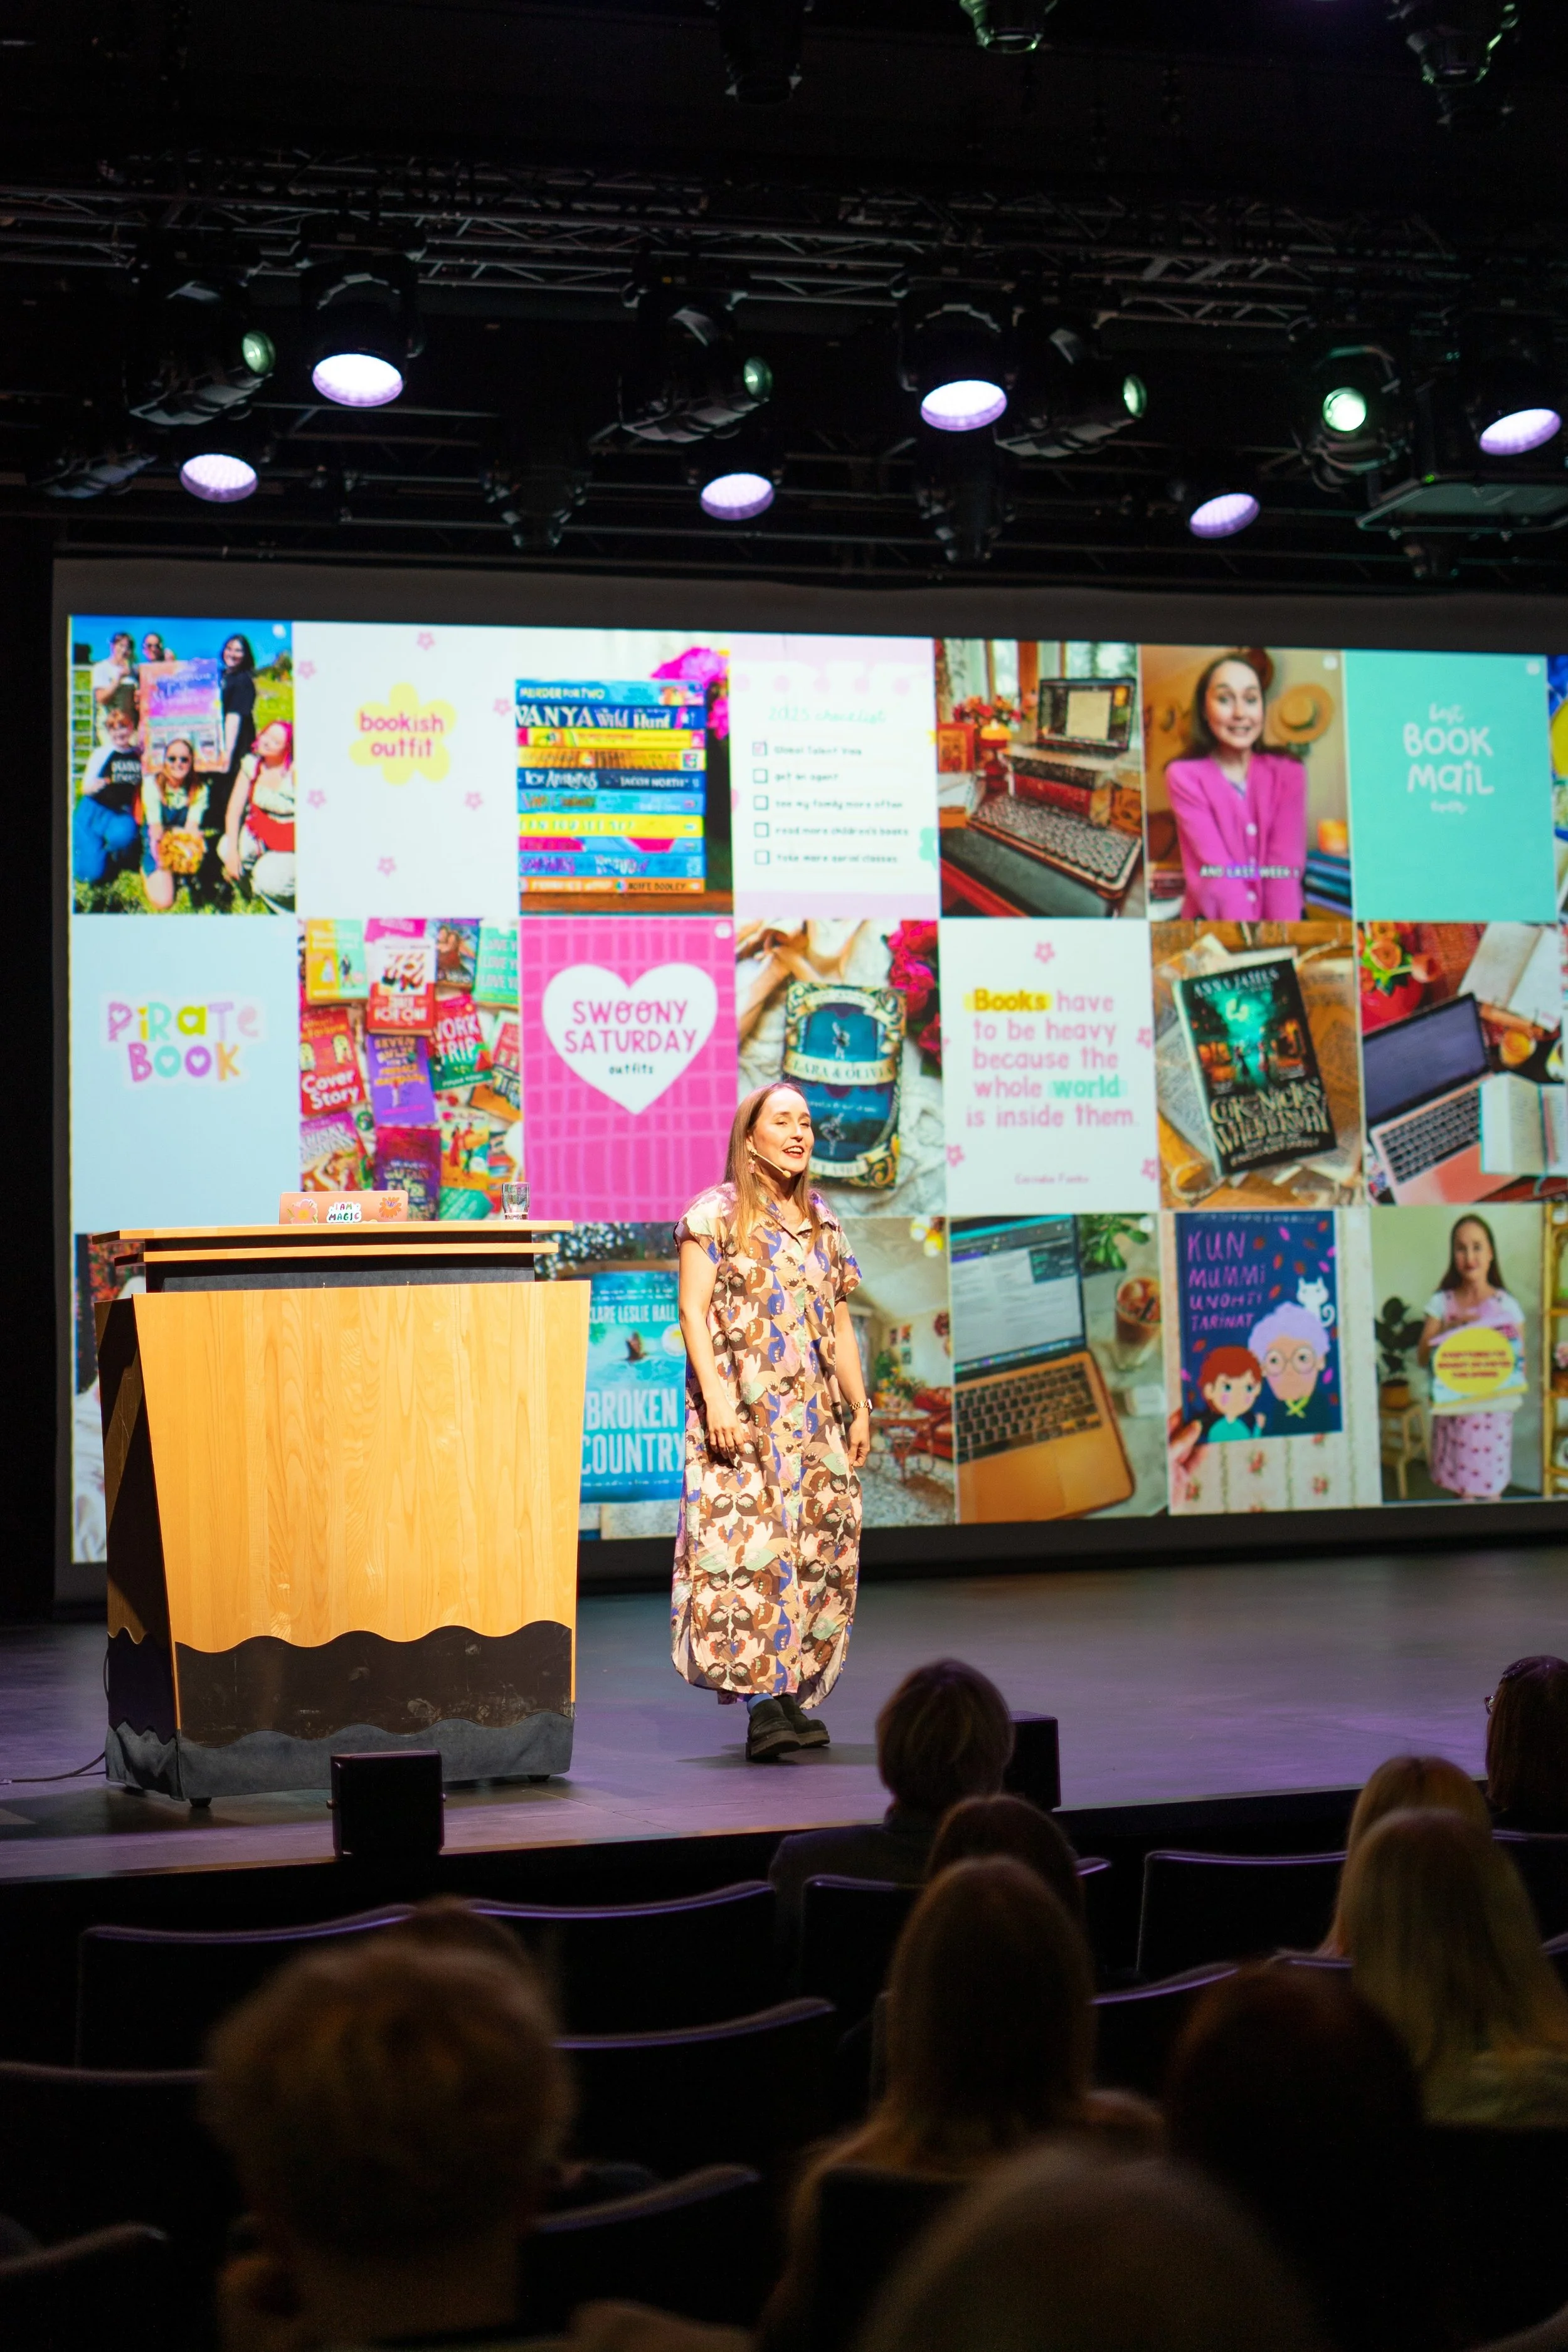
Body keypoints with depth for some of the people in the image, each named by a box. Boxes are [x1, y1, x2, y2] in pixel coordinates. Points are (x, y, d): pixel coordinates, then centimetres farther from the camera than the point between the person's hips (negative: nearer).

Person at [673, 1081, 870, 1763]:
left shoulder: (822, 1222, 17)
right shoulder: (716, 1214, -1)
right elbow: (693, 1310, -8)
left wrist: (860, 1407, 15)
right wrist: (716, 1398, -17)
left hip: (814, 1413, 6)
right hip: (744, 1414, -6)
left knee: (820, 1549, 1)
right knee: (749, 1541, -15)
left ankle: (793, 1698, 6)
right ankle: (764, 1703, -18)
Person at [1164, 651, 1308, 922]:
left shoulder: (1287, 773, 5)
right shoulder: (1184, 776, -3)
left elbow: (1286, 864, -7)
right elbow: (1218, 870, -13)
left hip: (1279, 916, 2)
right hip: (1214, 923, -2)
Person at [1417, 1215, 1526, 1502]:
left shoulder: (1507, 1306, -1)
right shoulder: (1441, 1302, 2)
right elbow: (1422, 1357, -4)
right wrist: (1451, 1330, -18)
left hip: (1492, 1411, -1)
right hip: (1451, 1411, 1)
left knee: (1489, 1492, 2)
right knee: (1459, 1492, 3)